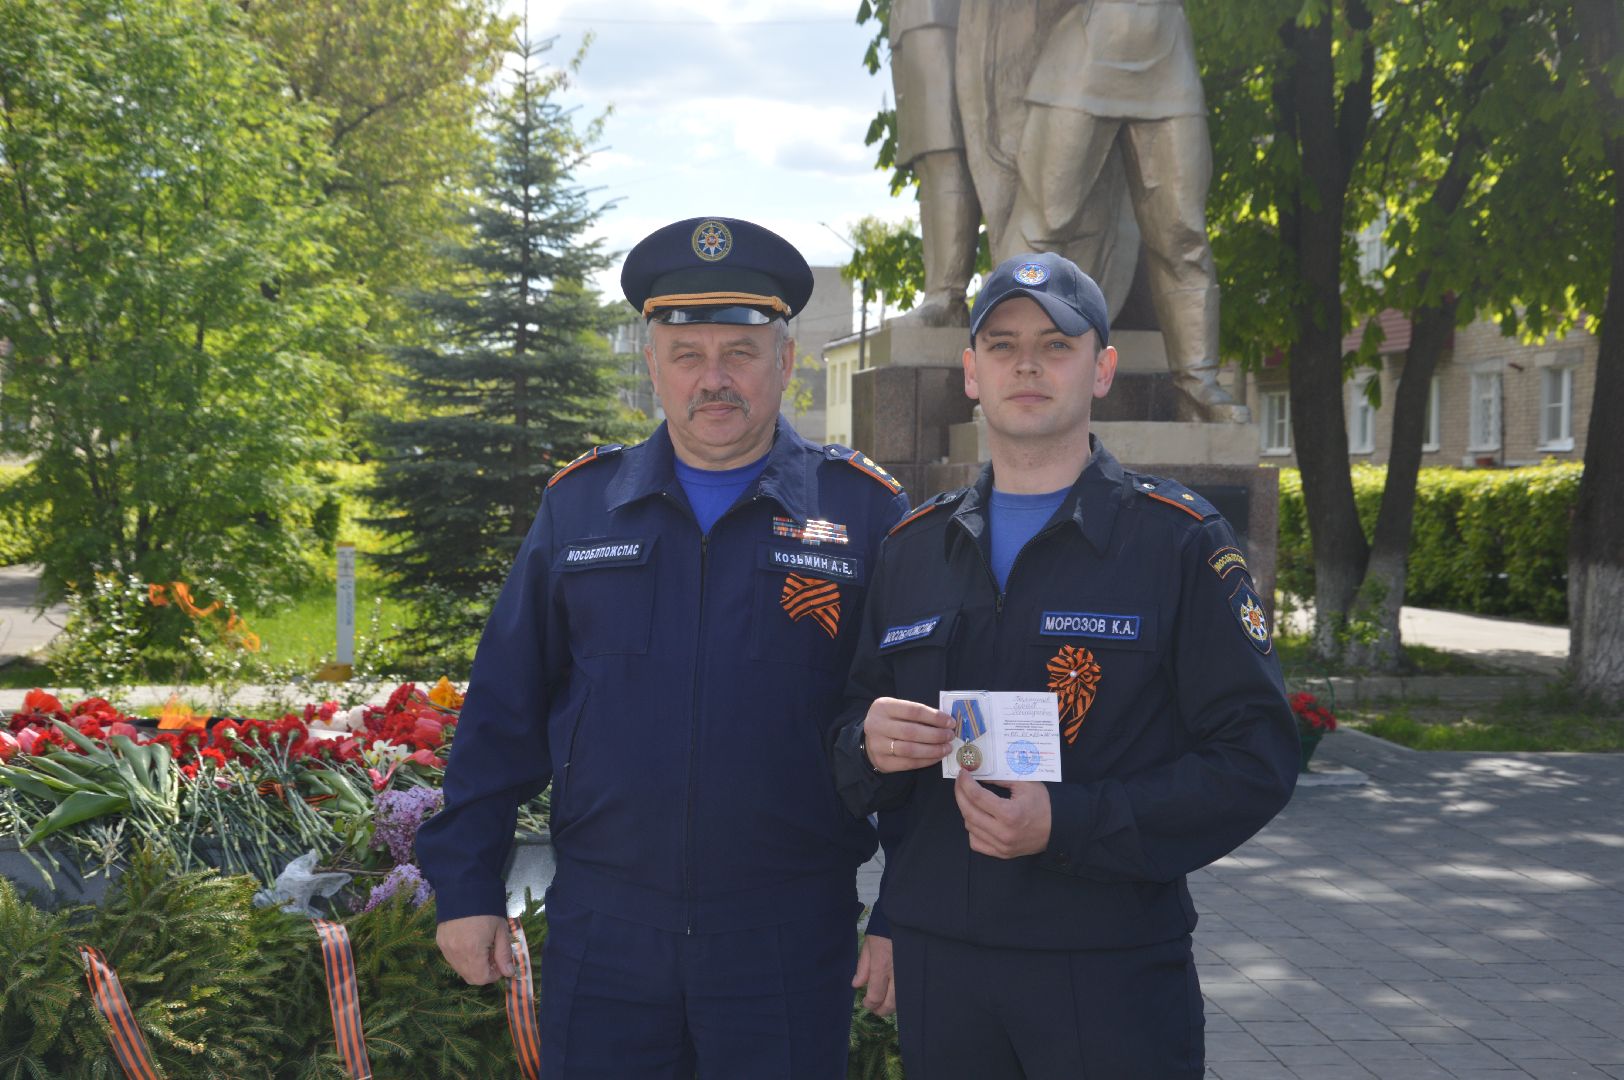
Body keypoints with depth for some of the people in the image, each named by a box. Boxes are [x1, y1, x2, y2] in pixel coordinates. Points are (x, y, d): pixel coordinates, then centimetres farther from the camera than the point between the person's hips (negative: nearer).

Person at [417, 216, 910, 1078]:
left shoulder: (864, 512, -1)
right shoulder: (579, 504, 6)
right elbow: (503, 711, 9)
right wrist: (466, 884, 5)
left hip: (789, 943, -2)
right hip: (599, 933, 2)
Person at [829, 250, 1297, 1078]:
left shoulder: (1179, 540, -3)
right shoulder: (912, 548, 11)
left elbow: (1255, 760, -9)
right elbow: (853, 734, 14)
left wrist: (1069, 825, -20)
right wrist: (869, 746, -10)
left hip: (1114, 977, -3)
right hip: (936, 964, 4)